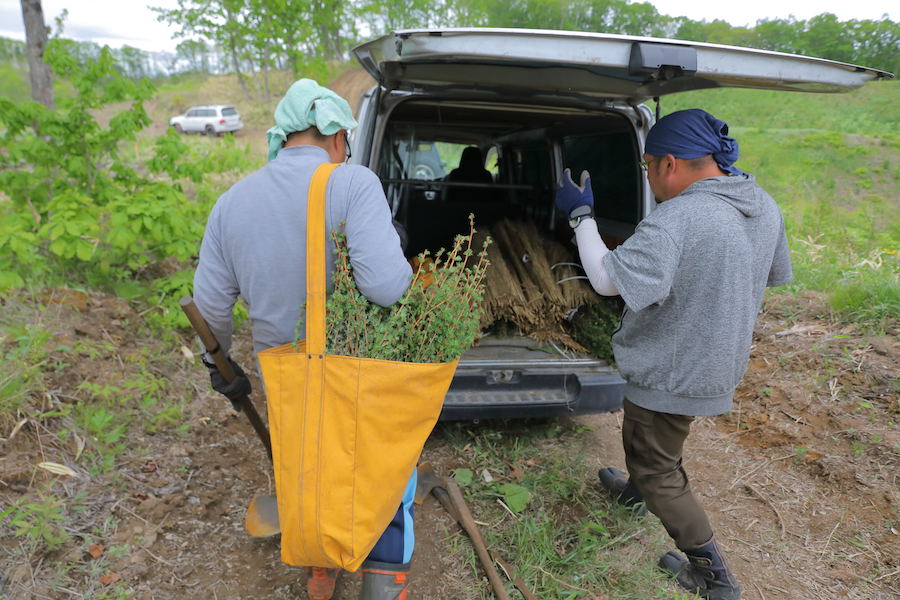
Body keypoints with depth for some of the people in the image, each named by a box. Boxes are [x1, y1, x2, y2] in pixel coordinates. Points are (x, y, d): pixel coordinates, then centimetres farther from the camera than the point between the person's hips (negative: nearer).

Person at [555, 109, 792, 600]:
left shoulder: (675, 219, -31)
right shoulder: (764, 207, -1)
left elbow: (609, 279, -32)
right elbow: (776, 274, 13)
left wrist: (581, 215, -22)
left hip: (674, 372, -9)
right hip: (720, 362, 9)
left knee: (657, 469, 10)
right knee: (641, 433, 32)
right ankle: (636, 491, 58)